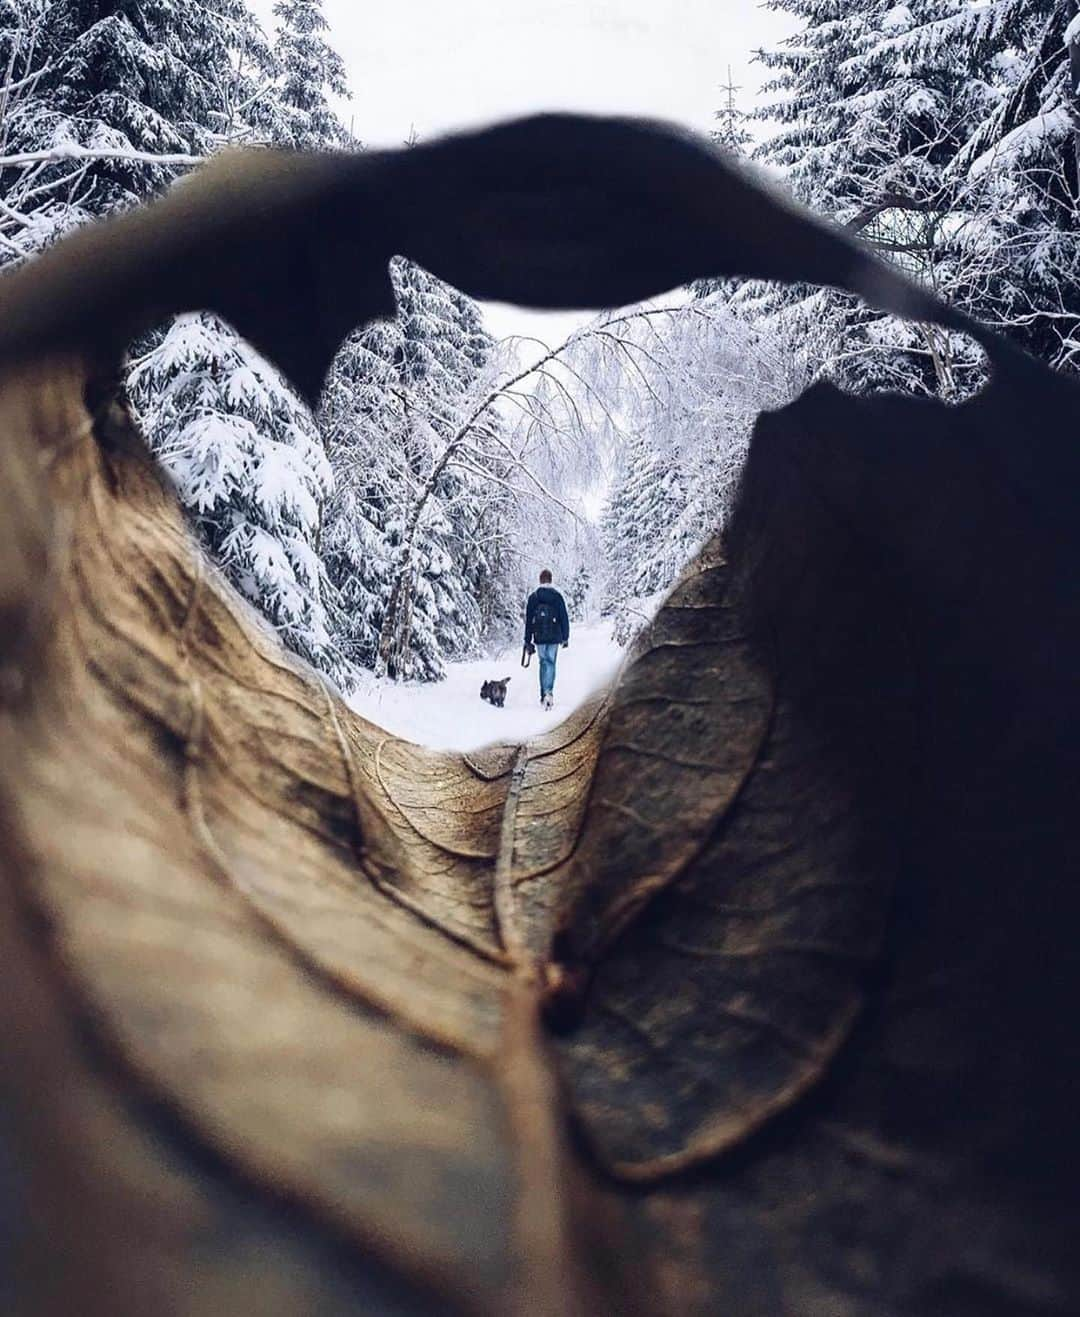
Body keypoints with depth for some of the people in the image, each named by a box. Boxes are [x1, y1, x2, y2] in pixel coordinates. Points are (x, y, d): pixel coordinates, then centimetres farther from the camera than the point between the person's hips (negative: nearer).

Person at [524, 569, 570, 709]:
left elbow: (528, 620, 3)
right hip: (554, 637, -1)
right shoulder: (557, 596, -2)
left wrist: (528, 640, 8)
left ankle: (544, 695, 16)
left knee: (543, 662, 14)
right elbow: (564, 618, -1)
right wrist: (565, 637, 7)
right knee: (550, 663, 2)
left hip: (539, 637, 1)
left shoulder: (533, 597, 2)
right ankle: (548, 692, -17)